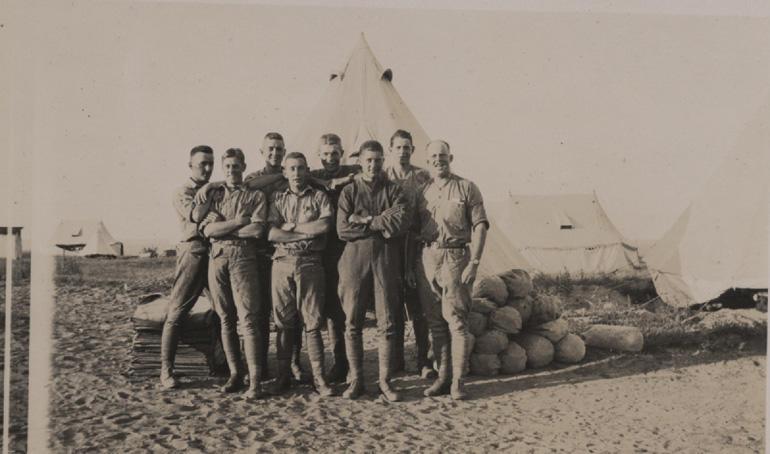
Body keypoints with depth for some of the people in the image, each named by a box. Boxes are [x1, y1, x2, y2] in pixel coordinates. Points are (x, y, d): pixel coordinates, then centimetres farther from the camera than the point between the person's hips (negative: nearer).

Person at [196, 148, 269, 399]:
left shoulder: (255, 196, 9)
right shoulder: (213, 195, 17)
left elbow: (257, 230, -6)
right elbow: (208, 230, 2)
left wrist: (221, 227, -3)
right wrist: (238, 221, -6)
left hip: (243, 258, -3)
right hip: (217, 258, 3)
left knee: (248, 318, -10)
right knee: (225, 319, 5)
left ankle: (254, 380, -10)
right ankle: (235, 373, 12)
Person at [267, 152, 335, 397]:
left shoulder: (319, 197, 10)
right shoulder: (277, 198, 14)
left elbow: (324, 225, -9)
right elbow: (272, 233, 0)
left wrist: (291, 227, -3)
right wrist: (307, 233, -5)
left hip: (310, 263, -2)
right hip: (282, 262, 2)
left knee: (312, 323, -2)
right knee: (283, 322, 4)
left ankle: (318, 377, 0)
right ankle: (283, 375, 12)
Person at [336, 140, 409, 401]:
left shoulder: (393, 191, 10)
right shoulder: (349, 192, 8)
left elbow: (401, 223, -8)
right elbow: (343, 230, -6)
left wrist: (365, 220, -8)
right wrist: (382, 226, -7)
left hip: (386, 261, 0)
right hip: (354, 260, 0)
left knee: (387, 324, 1)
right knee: (352, 323, 2)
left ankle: (385, 381, 10)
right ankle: (355, 380, 13)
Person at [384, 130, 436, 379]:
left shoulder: (422, 177, 5)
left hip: (416, 248, -1)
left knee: (418, 307, -1)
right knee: (394, 306, 7)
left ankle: (423, 361, 7)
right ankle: (396, 359, 17)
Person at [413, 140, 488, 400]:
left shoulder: (466, 188, 4)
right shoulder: (422, 192, 15)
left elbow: (480, 226, -2)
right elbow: (414, 229, 17)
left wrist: (474, 262, -11)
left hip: (455, 257, -4)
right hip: (427, 258, 4)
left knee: (456, 321, -6)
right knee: (435, 322, 6)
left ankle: (457, 381, -1)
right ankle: (443, 377, 15)